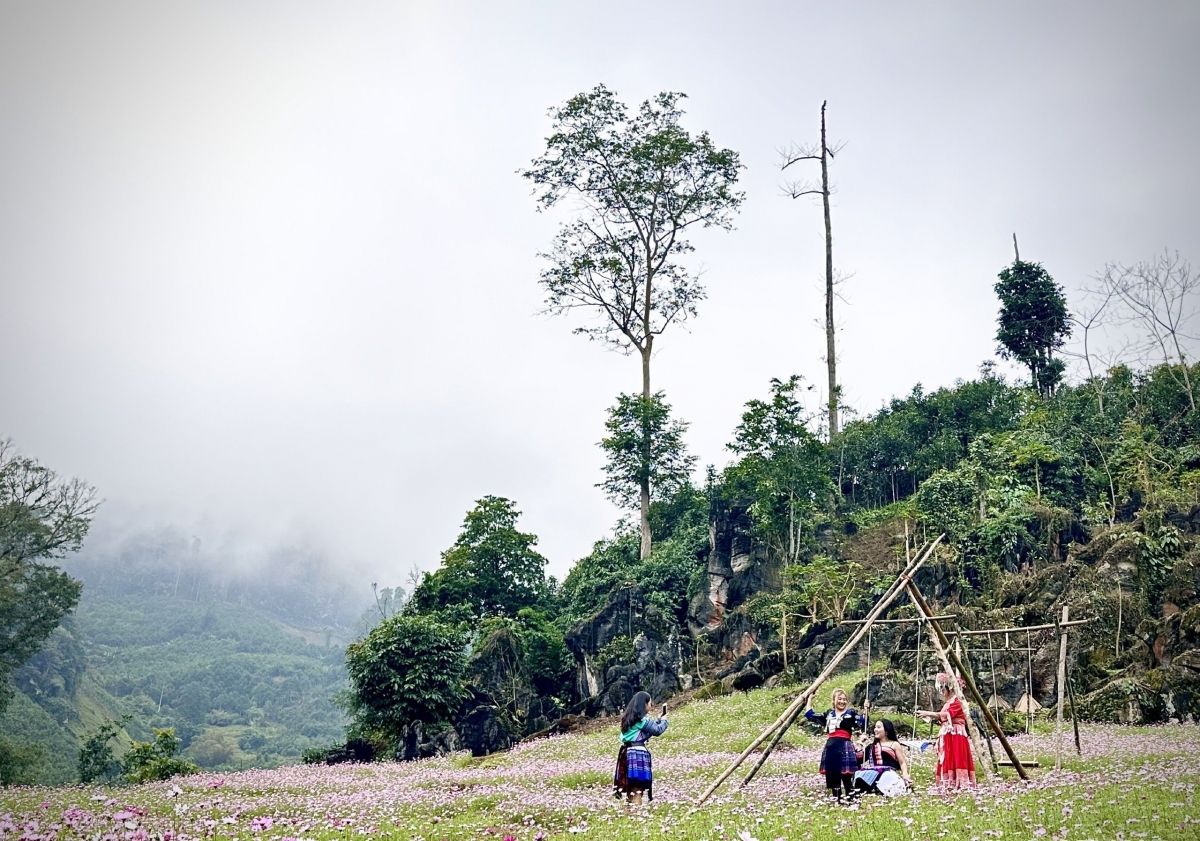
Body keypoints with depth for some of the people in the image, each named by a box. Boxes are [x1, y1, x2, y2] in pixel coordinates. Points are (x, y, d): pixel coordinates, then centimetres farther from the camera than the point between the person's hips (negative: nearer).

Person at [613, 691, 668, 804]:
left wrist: (660, 718, 25)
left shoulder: (629, 718, 18)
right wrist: (664, 720, 14)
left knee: (630, 789, 13)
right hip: (638, 752, -9)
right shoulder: (641, 719, -9)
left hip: (627, 752, 9)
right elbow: (657, 730, -3)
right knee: (637, 790, -10)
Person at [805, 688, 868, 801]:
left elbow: (863, 723, -9)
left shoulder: (850, 714, 5)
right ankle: (837, 800, 16)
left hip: (844, 747, -5)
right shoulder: (828, 715, 18)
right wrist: (809, 700, 26)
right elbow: (810, 715, 25)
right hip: (830, 747, 5)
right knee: (832, 776, 7)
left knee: (846, 775, -9)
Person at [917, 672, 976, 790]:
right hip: (947, 737, 10)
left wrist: (928, 713, -22)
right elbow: (943, 719, 18)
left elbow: (944, 715, -24)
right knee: (947, 761, 5)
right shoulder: (947, 703, 19)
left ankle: (959, 784, -15)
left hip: (956, 737, -10)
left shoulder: (956, 702, -10)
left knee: (956, 760, -13)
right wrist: (930, 716, 5)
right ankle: (949, 785, 4)